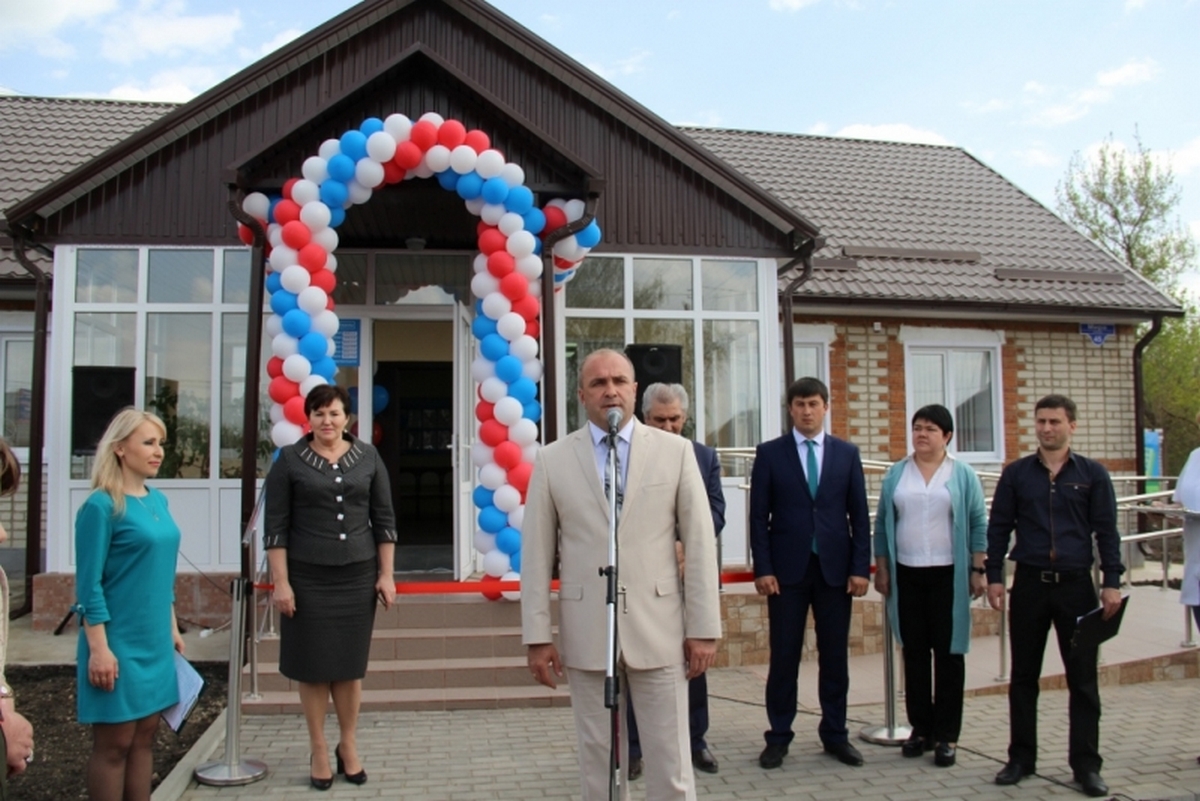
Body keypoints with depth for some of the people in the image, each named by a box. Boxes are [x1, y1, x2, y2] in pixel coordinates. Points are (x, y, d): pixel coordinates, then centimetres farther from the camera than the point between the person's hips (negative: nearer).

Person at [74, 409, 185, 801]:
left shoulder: (158, 501, 8)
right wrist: (98, 648, -18)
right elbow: (89, 584, -15)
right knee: (115, 743, 3)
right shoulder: (102, 505, -13)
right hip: (120, 642, -7)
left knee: (145, 735, 13)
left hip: (154, 641, 7)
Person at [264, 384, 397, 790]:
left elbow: (384, 520, 6)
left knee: (350, 664, 8)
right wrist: (281, 582, -8)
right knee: (313, 665, 6)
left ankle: (348, 746, 23)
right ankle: (319, 750, 20)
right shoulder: (290, 460, -1)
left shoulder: (368, 457, 4)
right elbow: (276, 526, -3)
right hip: (307, 577, -1)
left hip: (358, 575, 2)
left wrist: (386, 574, 2)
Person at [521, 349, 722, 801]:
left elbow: (700, 544, 1)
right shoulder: (552, 460, 3)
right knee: (599, 759, 11)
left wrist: (704, 628, -2)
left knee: (671, 763, 6)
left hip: (658, 628, 0)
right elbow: (536, 554, 3)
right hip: (586, 633, 1)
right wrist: (537, 636, 0)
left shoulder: (675, 451, 2)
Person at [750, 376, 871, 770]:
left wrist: (860, 568, -2)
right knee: (784, 657, 4)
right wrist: (762, 569, -7)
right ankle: (778, 737, 14)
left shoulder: (847, 453, 7)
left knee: (834, 656, 9)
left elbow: (859, 514, 6)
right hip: (787, 569, -2)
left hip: (835, 569, 2)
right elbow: (759, 516, -1)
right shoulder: (769, 453, 2)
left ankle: (835, 734, 21)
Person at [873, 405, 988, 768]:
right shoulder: (895, 474, 8)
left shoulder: (963, 475, 2)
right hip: (907, 574, 2)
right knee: (914, 652, 7)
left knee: (948, 653, 2)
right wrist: (881, 569, 5)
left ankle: (947, 735, 11)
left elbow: (978, 525, 1)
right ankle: (921, 728, 17)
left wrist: (978, 570, -4)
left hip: (948, 575, -2)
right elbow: (882, 523, 9)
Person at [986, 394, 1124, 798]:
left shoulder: (1092, 474, 3)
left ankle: (1086, 764, 14)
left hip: (1076, 584, -1)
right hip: (1029, 583, 1)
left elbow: (1106, 531, 2)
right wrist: (994, 576, 0)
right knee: (1023, 676, 8)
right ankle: (1021, 758, 18)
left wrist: (1112, 582, -5)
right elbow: (998, 527, 6)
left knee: (1083, 678, 4)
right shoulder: (1016, 473, 5)